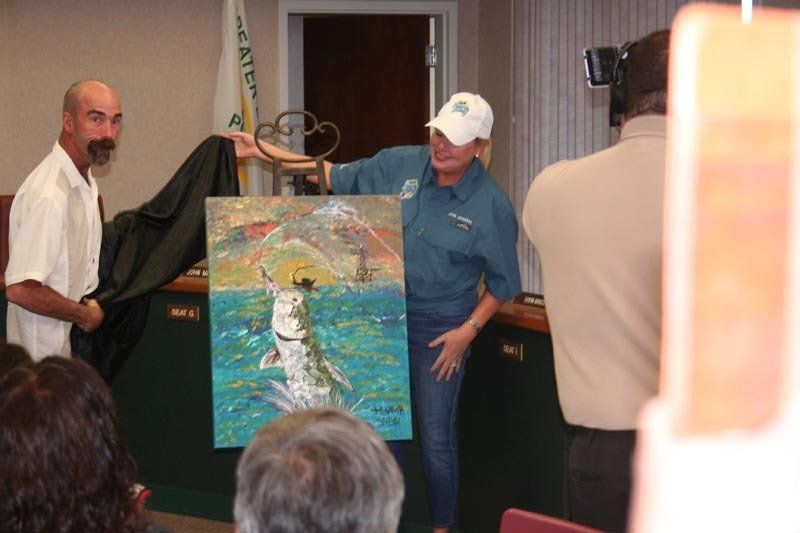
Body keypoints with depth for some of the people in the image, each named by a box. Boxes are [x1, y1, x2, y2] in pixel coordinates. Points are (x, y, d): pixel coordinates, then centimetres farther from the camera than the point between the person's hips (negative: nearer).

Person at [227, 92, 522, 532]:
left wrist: (468, 331, -13)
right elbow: (334, 177, 6)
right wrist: (261, 150, 2)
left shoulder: (492, 207, -11)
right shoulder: (399, 165, -2)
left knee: (436, 438, 2)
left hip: (439, 329, -4)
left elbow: (501, 284, -2)